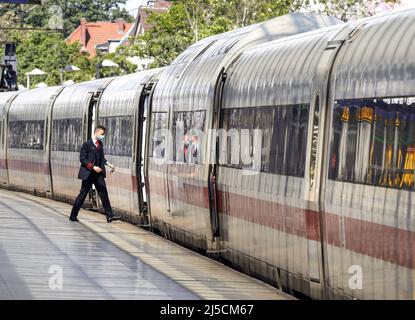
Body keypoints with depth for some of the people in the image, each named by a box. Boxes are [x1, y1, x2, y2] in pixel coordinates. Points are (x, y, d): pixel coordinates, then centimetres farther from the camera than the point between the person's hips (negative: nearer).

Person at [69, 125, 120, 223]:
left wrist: (108, 164, 7)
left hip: (98, 174, 6)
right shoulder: (87, 144, -10)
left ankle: (109, 216, -5)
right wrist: (93, 167, -20)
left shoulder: (100, 144, 11)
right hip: (88, 174, -6)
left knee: (104, 193, -2)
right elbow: (82, 159, -13)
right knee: (82, 195, 1)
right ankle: (73, 216, 11)